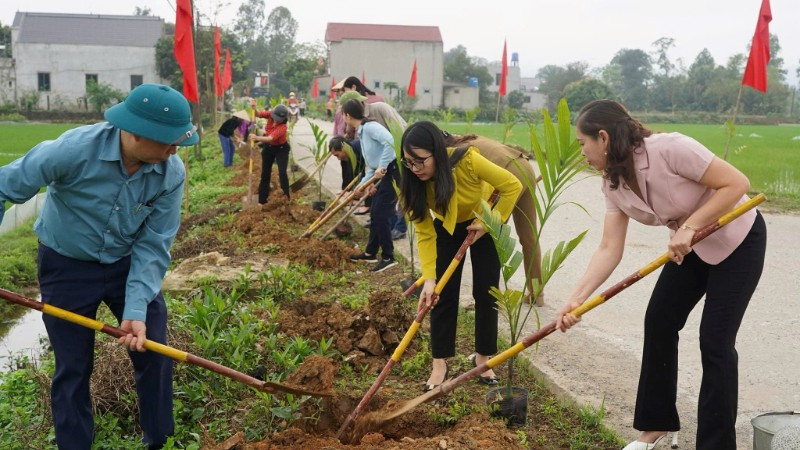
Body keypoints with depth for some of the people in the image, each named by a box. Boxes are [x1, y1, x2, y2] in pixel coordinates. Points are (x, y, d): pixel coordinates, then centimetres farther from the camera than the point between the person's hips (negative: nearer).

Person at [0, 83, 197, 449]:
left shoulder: (171, 173, -20)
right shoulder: (73, 149, -30)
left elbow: (153, 246, -16)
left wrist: (136, 310, -25)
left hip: (128, 263, 3)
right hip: (67, 267, -2)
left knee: (154, 352, 5)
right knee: (72, 367, 6)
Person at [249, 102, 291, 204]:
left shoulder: (282, 127, -33)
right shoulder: (271, 114, -17)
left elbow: (270, 138, -43)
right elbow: (258, 114, -12)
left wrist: (257, 138, -57)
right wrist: (254, 108, -34)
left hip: (281, 149, -5)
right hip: (268, 147, 6)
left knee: (282, 173, -15)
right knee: (265, 173, 9)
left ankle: (286, 198, -3)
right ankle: (262, 199, 17)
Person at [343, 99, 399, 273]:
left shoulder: (369, 126, -15)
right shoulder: (362, 132, 17)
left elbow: (389, 141, -31)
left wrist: (382, 167, -27)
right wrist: (364, 183, 17)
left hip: (392, 172, -10)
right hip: (383, 174, 10)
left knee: (381, 215, -6)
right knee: (375, 214, 16)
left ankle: (388, 258, 3)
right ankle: (370, 253, 28)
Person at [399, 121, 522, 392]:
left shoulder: (468, 161, -37)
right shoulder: (414, 183, -27)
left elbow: (512, 186, -25)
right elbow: (425, 234, -24)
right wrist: (429, 278, -32)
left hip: (485, 225, -2)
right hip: (447, 229, 2)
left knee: (485, 293, 0)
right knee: (443, 294, -3)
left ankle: (483, 357, 17)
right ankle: (439, 365, 5)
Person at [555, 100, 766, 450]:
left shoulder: (669, 148, -32)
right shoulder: (613, 184, -10)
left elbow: (736, 183, -28)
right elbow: (609, 250, -14)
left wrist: (689, 227, -32)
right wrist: (576, 299, -22)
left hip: (738, 240, -7)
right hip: (691, 246, 7)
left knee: (715, 341, -8)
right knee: (658, 323, 5)